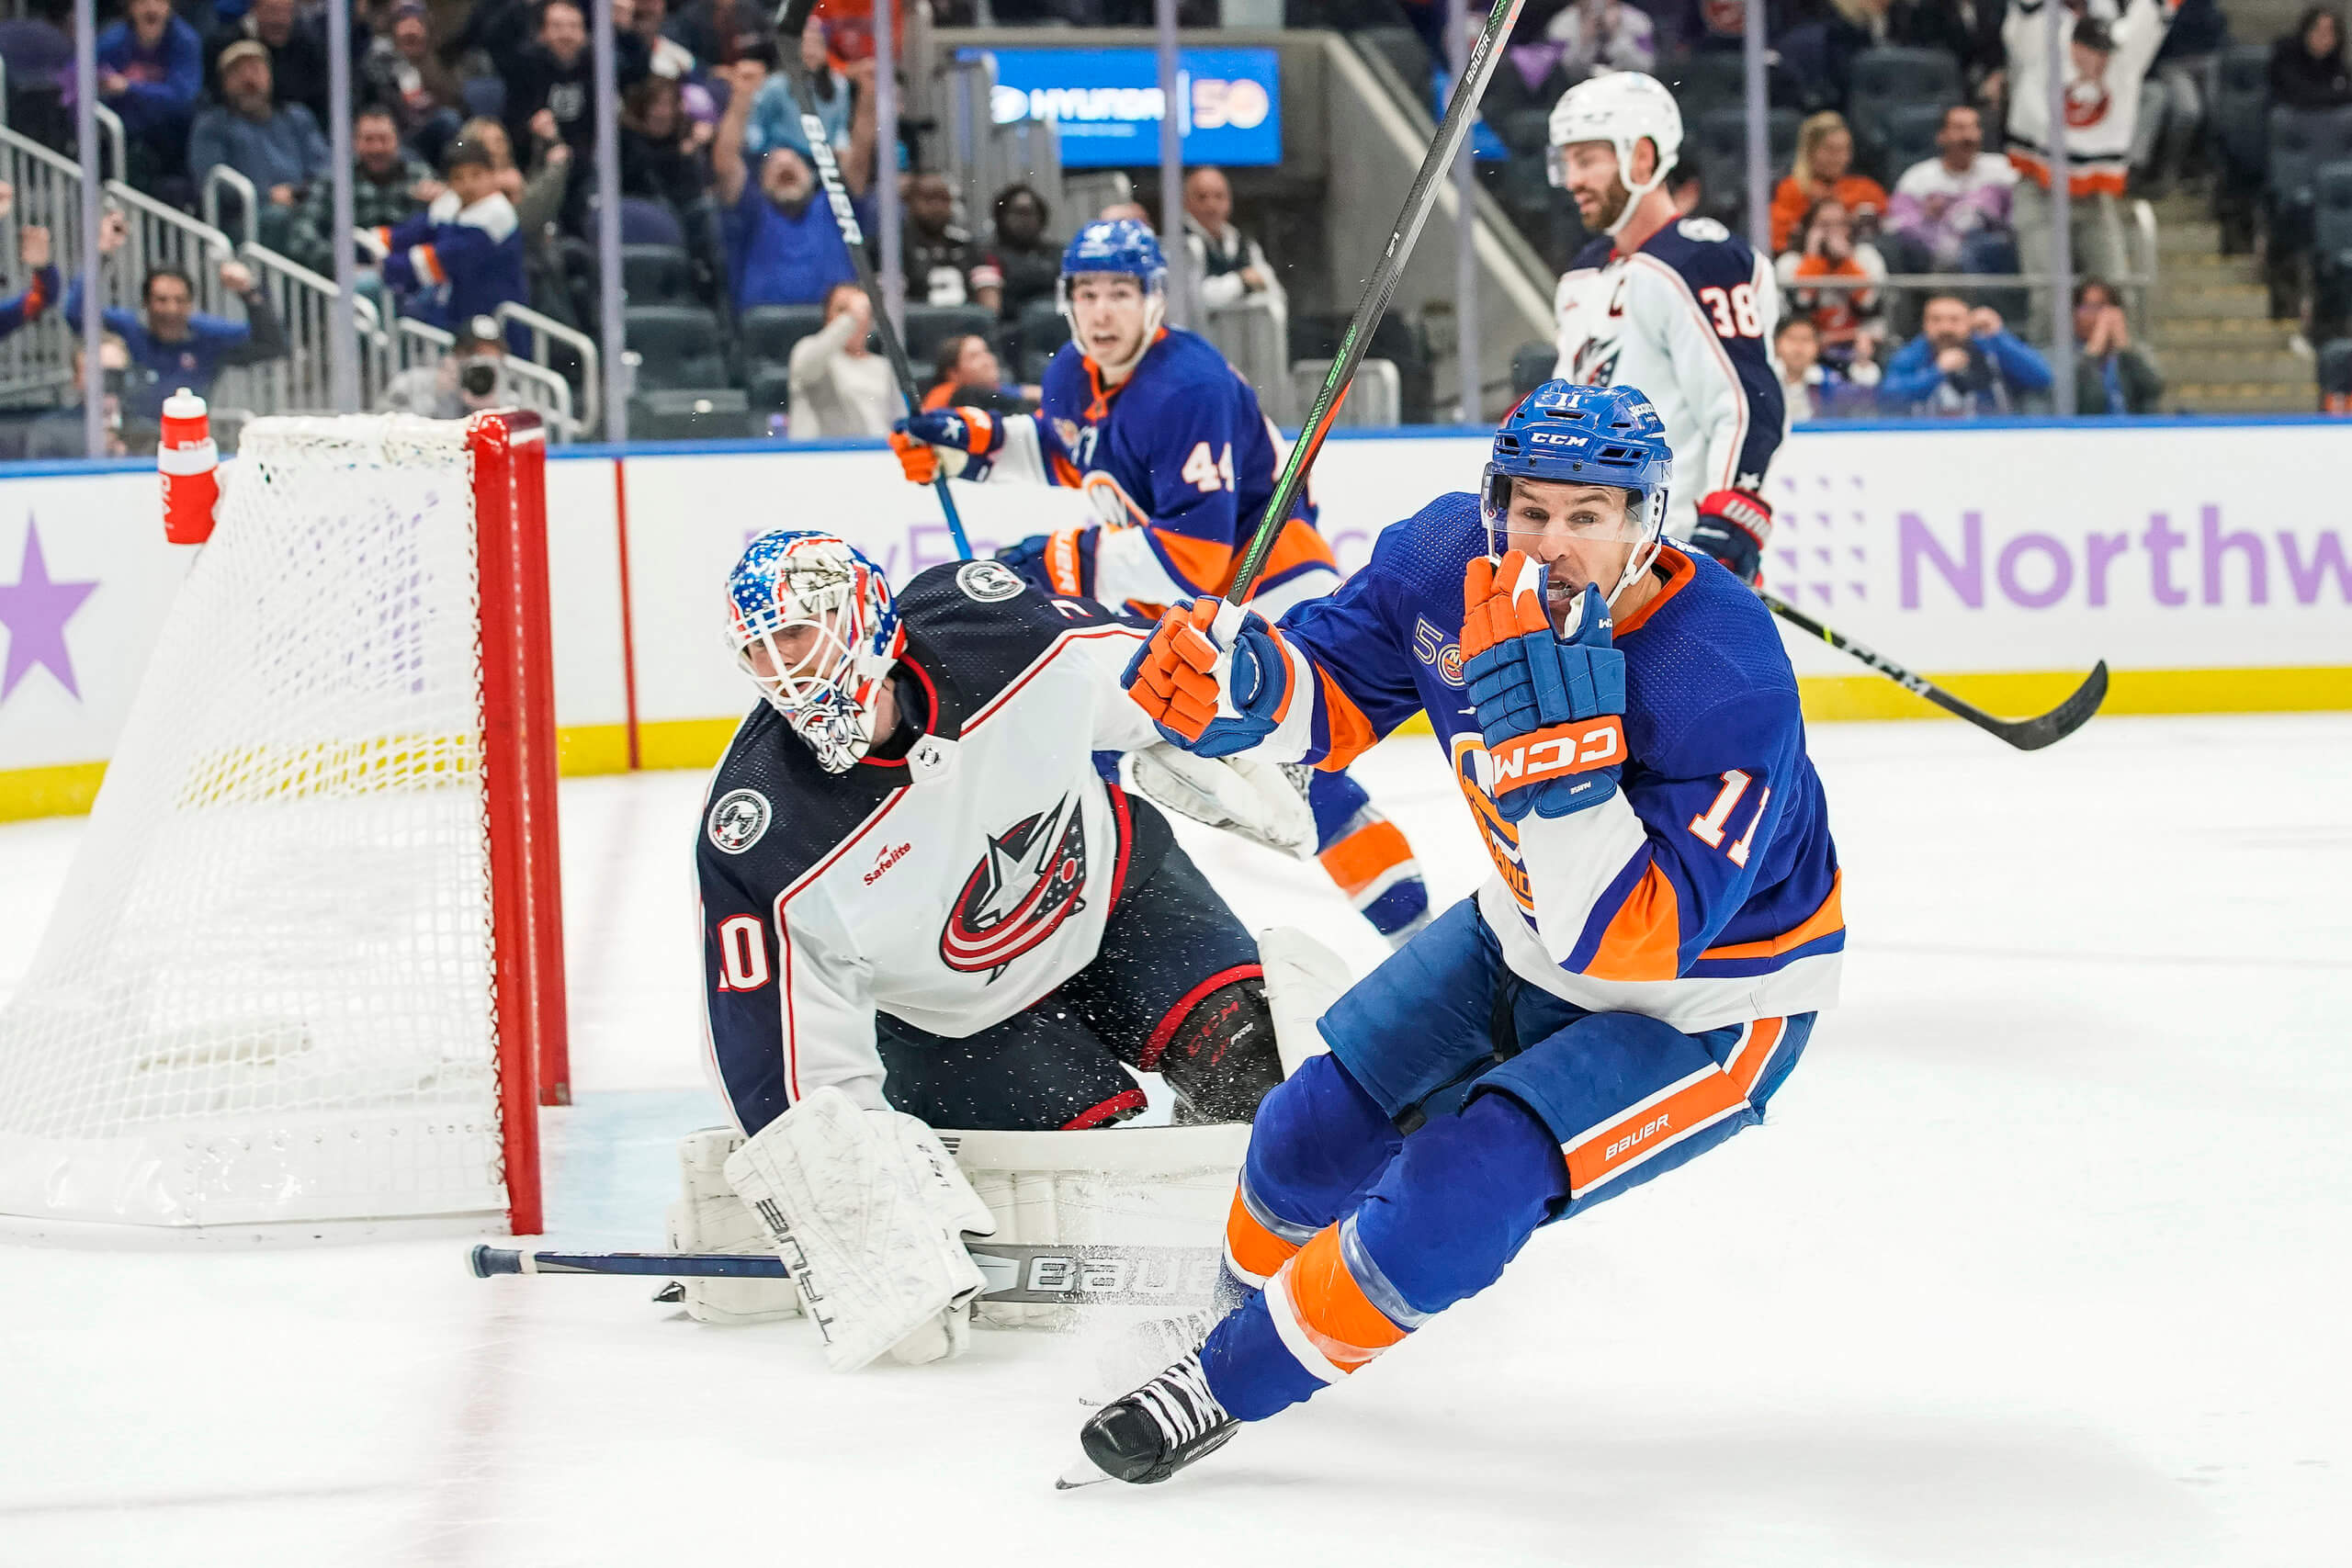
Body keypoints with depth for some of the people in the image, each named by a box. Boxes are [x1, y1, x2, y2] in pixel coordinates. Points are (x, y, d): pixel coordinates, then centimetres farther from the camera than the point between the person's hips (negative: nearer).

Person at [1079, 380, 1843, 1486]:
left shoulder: (1725, 683, -37)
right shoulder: (1454, 558, -19)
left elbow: (1627, 940, -39)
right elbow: (1339, 696, -2)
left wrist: (1554, 744, -49)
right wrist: (1237, 689, -25)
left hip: (1703, 1007, -7)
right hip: (1526, 933, 7)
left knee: (1463, 1188, -21)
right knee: (1315, 1132, 7)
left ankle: (1225, 1386, -1)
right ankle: (1246, 1294, 41)